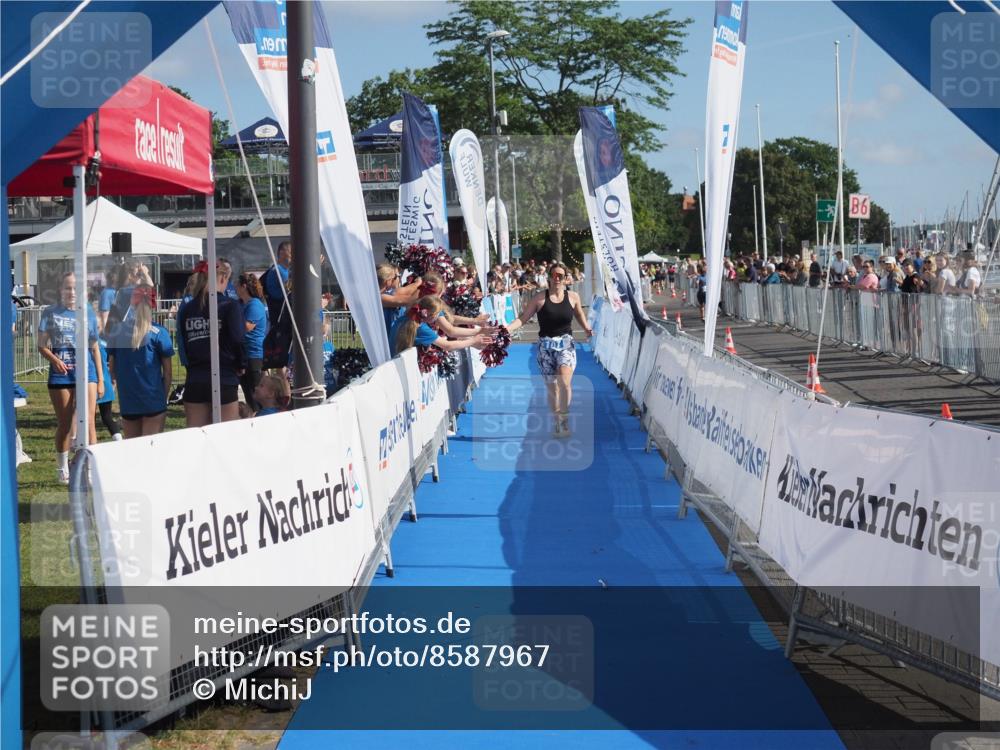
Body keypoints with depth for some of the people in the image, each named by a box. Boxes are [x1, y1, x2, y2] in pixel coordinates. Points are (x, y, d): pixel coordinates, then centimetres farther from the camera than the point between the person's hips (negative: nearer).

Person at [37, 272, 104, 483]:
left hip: (86, 370, 0)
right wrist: (54, 359, -20)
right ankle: (62, 469, 27)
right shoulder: (50, 313, 2)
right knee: (64, 424, 10)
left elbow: (95, 348, 10)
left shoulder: (88, 313, 6)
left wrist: (100, 379, 8)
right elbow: (42, 346, 1)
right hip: (60, 373, 0)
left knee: (88, 422, -10)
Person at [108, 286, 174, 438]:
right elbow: (168, 371, -4)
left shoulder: (117, 332, 0)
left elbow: (112, 369, 8)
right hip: (153, 401, -3)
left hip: (127, 401, 3)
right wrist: (164, 395, 6)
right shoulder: (158, 333, -8)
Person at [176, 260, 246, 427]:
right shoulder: (229, 306, -7)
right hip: (224, 381, -4)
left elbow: (182, 344, 6)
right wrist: (241, 365, 3)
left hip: (194, 381, 4)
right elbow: (238, 339, -12)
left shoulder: (186, 309, 6)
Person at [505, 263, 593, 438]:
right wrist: (507, 329, -21)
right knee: (552, 387, 6)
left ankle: (564, 419, -8)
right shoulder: (539, 298, -2)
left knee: (564, 382, -23)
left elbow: (579, 315, 19)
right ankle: (558, 422, 21)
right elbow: (523, 318, -5)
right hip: (546, 346, 1)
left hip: (566, 344, -1)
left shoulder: (573, 297, 2)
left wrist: (587, 329, 2)